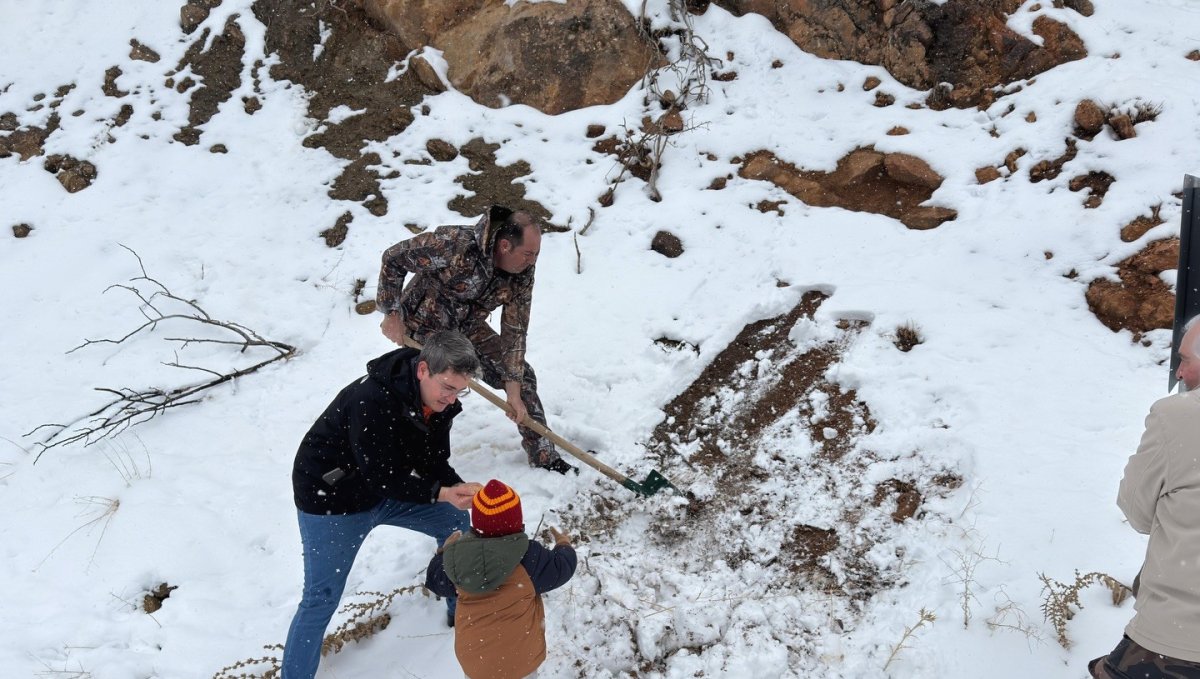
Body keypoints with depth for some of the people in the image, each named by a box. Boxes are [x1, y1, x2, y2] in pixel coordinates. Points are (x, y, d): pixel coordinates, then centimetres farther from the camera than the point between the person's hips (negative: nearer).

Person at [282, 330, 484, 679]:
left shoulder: (437, 402, -11)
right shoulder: (371, 400, -36)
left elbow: (436, 464, -4)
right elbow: (383, 478, -32)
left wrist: (463, 489, -22)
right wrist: (442, 493, -34)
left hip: (386, 491, 8)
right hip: (332, 500, -7)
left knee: (455, 521, 12)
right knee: (321, 597, -4)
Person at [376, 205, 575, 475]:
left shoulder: (522, 273, -18)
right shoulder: (454, 244, -35)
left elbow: (514, 332, -11)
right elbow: (393, 258, -22)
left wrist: (513, 391, -14)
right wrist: (392, 314, -19)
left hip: (469, 328, 5)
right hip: (424, 327, -5)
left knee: (523, 377, -1)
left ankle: (544, 456, 11)